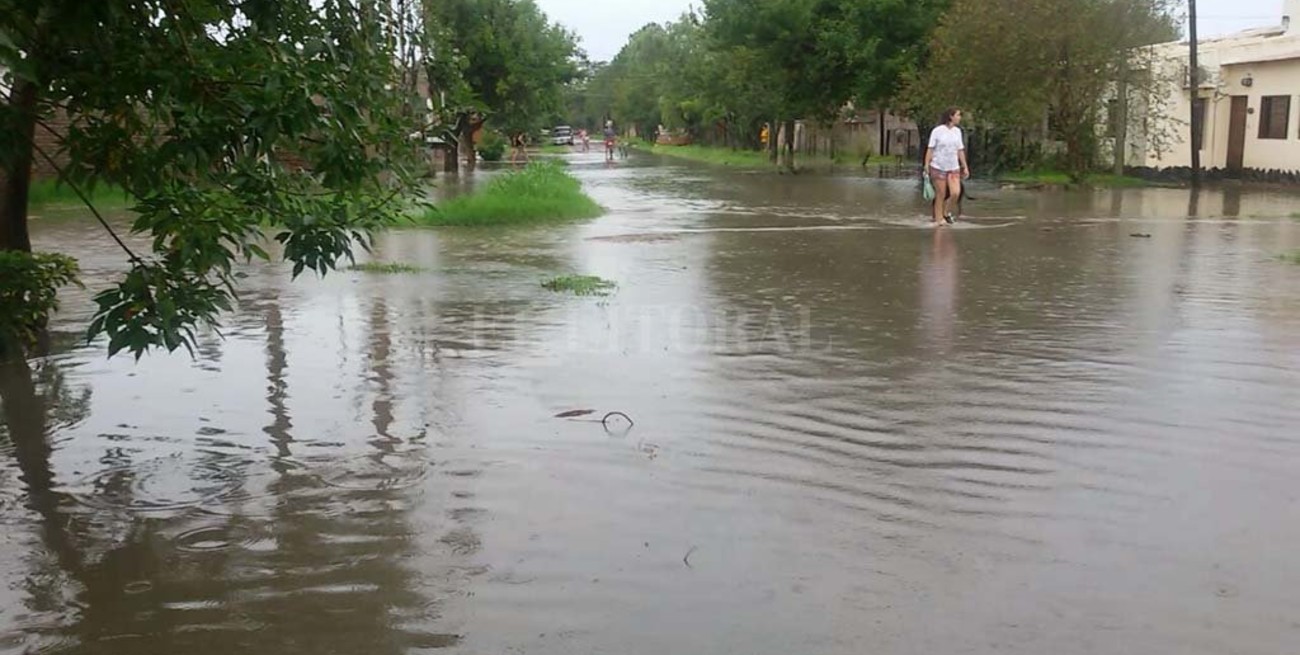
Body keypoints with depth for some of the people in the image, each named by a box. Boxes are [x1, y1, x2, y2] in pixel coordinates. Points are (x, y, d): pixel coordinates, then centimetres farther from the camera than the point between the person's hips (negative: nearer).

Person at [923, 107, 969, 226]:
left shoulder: (957, 131, 7)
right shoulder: (937, 131, -8)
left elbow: (960, 150, 13)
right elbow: (930, 149, -7)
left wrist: (965, 167, 12)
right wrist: (926, 166, -12)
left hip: (953, 168, 4)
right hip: (938, 167, -4)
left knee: (956, 193, -10)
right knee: (940, 195, 0)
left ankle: (947, 213, 15)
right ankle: (938, 219, 13)